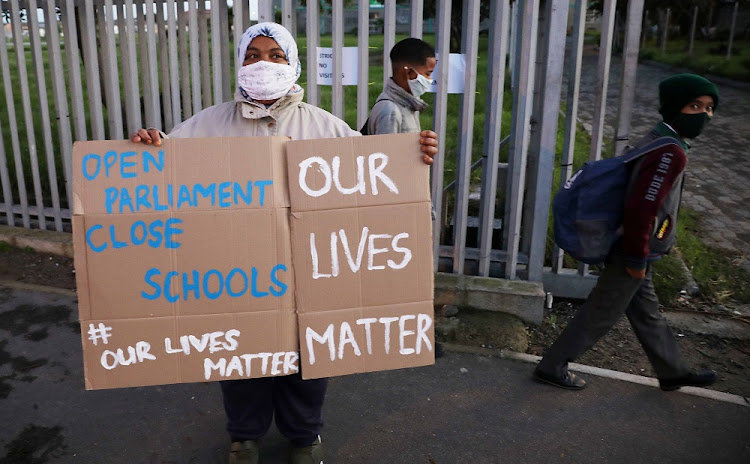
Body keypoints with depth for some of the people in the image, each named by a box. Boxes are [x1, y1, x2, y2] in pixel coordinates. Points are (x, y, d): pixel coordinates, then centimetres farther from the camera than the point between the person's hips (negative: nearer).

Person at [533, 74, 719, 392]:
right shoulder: (671, 153, -24)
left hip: (629, 249, 10)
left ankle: (674, 372, 41)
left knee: (647, 314, 23)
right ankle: (552, 367, 18)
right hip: (632, 255, -10)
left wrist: (637, 254, 20)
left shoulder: (657, 141, 7)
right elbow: (642, 208, -30)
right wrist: (637, 258, -20)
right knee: (600, 315, 5)